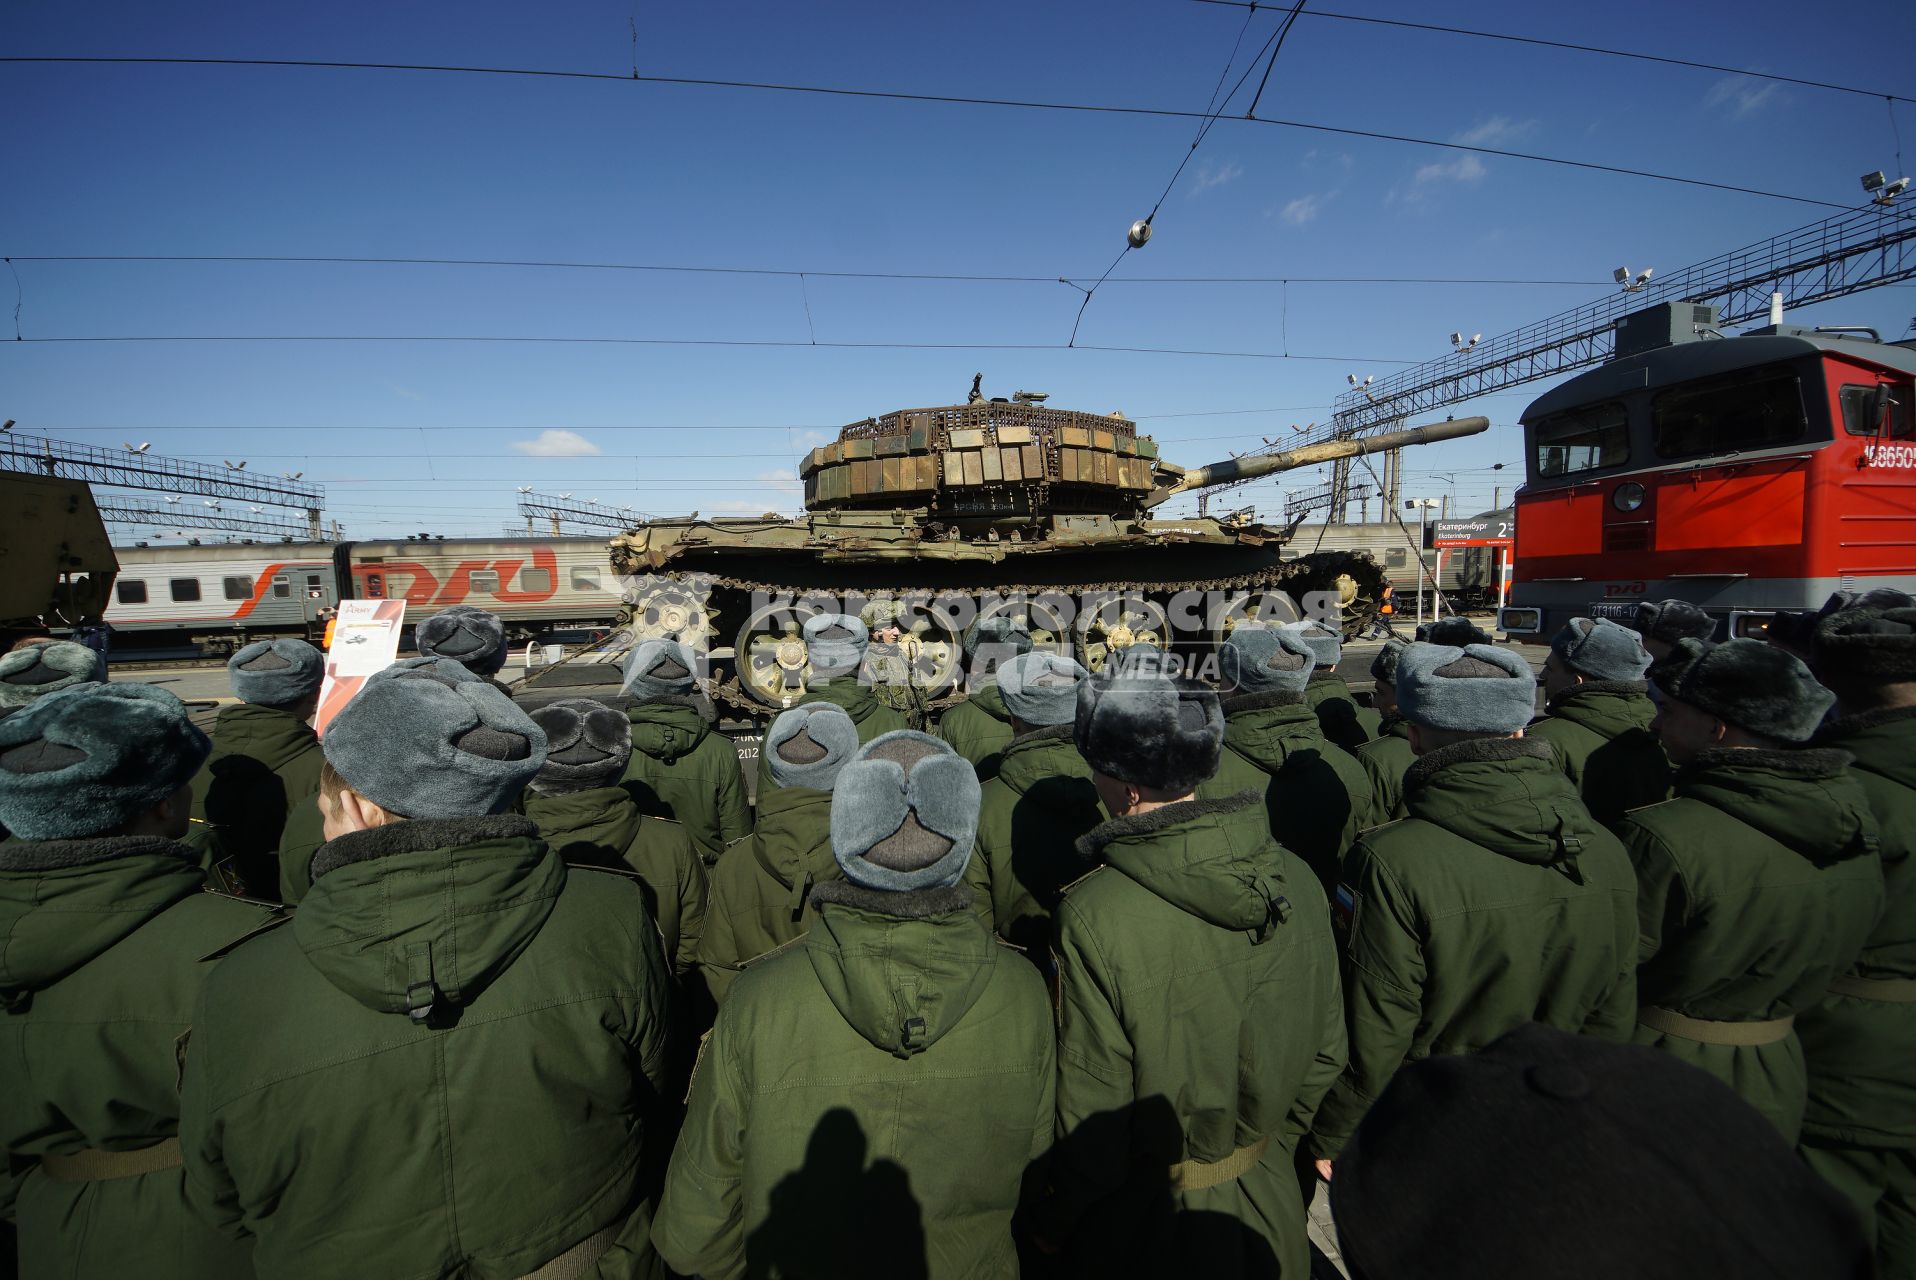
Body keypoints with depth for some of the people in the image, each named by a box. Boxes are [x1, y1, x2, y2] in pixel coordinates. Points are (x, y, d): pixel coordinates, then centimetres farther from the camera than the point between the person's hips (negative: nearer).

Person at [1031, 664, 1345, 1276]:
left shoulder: (1094, 915, -31)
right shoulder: (1294, 877, -14)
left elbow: (1092, 1117, -22)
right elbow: (1326, 1051, -2)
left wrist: (1052, 1225, -3)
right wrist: (1271, 1148, 15)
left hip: (1150, 1220, -4)